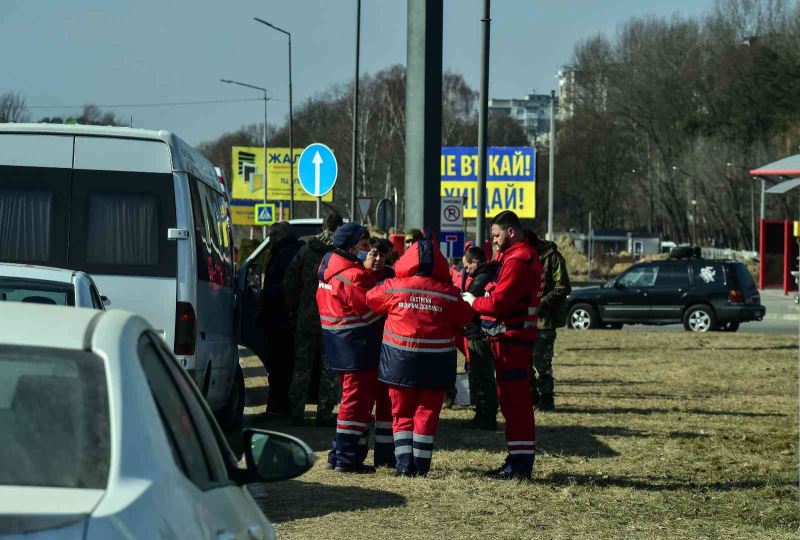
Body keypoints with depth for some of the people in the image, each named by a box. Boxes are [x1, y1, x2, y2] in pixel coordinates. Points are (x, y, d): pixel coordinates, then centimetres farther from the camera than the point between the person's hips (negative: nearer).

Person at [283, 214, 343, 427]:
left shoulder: (305, 251, 2)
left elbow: (289, 283, 4)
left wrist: (294, 310, 14)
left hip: (306, 321, 2)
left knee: (301, 369, 10)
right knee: (329, 369, 6)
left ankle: (296, 412, 10)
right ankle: (324, 413, 6)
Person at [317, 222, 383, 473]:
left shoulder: (328, 268, 11)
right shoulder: (352, 275, -20)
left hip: (339, 345, 10)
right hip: (357, 345, -10)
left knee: (351, 397, 19)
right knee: (357, 399, -4)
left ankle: (338, 453, 23)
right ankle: (347, 458, -2)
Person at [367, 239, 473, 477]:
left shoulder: (394, 288, -7)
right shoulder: (448, 294, -8)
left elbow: (368, 300, 8)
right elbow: (465, 318, 4)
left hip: (401, 360, 0)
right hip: (435, 364, 0)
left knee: (402, 412, 11)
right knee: (427, 412, 8)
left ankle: (404, 463, 4)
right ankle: (421, 464, 6)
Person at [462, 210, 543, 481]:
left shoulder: (517, 260, -15)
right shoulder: (523, 255, 19)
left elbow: (499, 302, -20)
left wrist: (472, 301, -5)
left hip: (512, 338, -11)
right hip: (514, 337, 11)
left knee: (514, 400, -10)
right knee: (512, 399, 14)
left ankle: (521, 464, -10)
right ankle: (518, 459, 20)